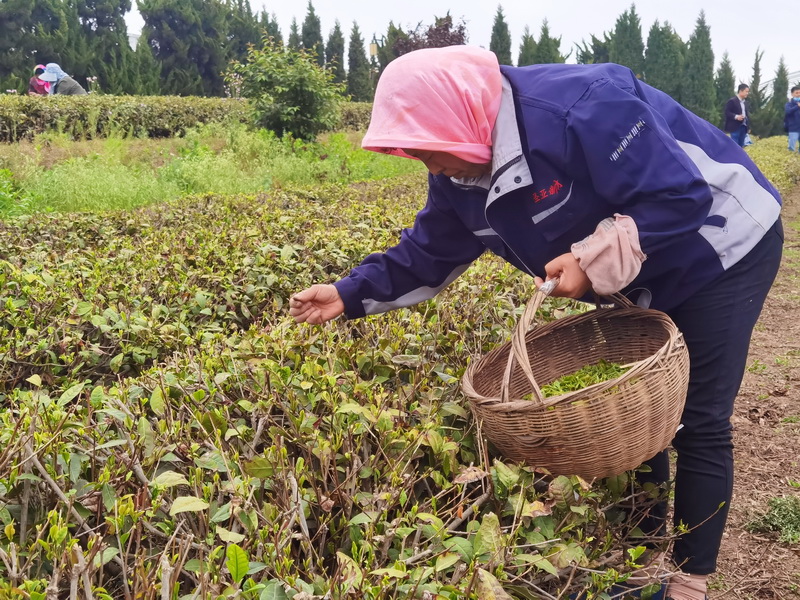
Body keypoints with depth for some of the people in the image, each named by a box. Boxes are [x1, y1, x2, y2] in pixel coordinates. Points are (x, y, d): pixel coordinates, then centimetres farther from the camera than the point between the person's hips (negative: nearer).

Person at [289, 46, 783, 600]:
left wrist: (594, 261, -35)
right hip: (643, 278, 8)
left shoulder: (582, 108, -34)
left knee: (699, 424, -5)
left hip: (722, 248, -7)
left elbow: (682, 197, -31)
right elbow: (426, 255, 1)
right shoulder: (461, 177, -8)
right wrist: (350, 294, -8)